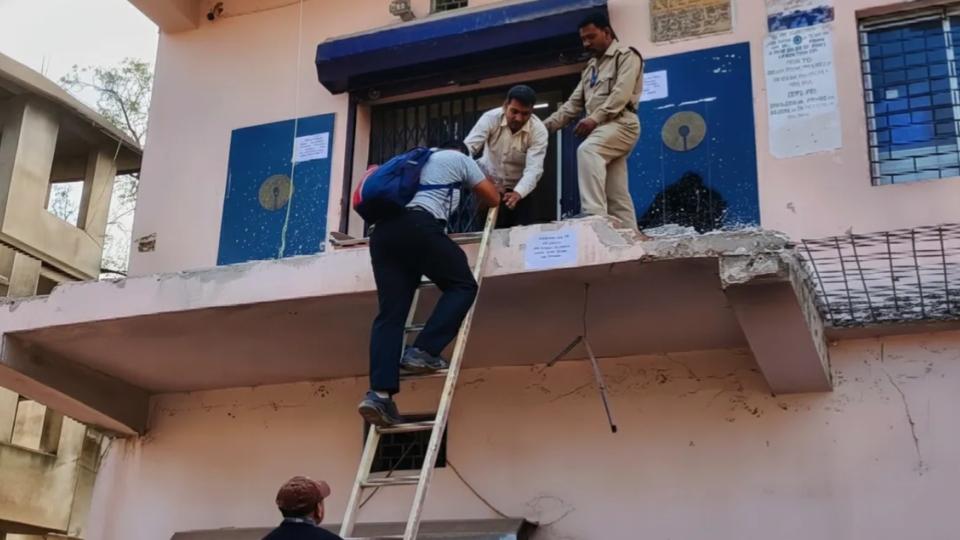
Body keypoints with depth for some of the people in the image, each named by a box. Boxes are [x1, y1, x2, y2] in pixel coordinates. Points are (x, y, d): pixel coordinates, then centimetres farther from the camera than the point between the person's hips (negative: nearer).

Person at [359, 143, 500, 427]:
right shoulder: (459, 158, 22)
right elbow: (493, 199, 28)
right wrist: (481, 180, 50)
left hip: (383, 230, 6)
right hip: (419, 226, -6)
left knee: (390, 313, -1)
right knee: (462, 285, 10)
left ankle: (379, 393, -17)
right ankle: (422, 351, -8)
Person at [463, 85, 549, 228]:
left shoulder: (539, 130, -21)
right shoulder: (490, 118, -21)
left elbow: (533, 169, -30)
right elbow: (467, 149, -28)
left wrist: (518, 193, -50)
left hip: (519, 189, 0)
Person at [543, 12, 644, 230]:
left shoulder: (626, 55, 2)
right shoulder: (591, 68, 27)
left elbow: (621, 93, -13)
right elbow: (574, 104, 22)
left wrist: (594, 118, -23)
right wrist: (546, 125, 9)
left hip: (621, 123, -8)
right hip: (602, 127, 8)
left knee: (587, 151, -34)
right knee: (617, 197, 2)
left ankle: (594, 215, -41)